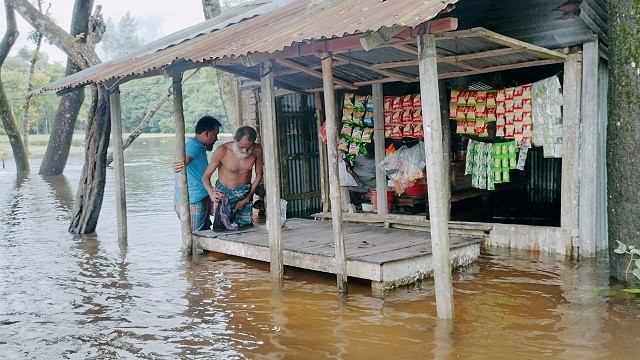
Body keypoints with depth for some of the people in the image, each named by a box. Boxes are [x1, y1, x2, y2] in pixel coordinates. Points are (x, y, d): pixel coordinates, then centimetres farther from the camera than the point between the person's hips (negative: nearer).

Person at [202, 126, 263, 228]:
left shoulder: (257, 150, -12)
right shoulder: (222, 151, -21)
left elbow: (259, 175, 1)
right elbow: (206, 177, -16)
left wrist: (247, 199, -4)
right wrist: (211, 193, -37)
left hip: (245, 194, 3)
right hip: (224, 194, -3)